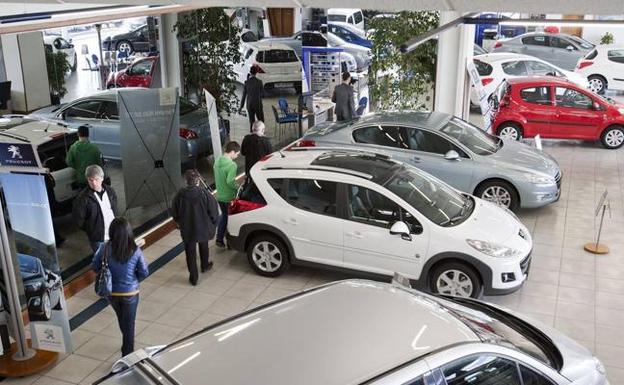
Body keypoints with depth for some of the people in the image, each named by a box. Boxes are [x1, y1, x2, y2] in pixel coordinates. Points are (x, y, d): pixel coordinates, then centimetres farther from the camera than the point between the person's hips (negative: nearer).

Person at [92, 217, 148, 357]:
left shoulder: (104, 248, -16)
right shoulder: (135, 251, -21)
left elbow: (95, 267, -5)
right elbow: (144, 273, -14)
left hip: (111, 292, 3)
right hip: (130, 293, -3)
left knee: (121, 320, 29)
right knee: (129, 324, 16)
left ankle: (127, 347, 50)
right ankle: (128, 354, 27)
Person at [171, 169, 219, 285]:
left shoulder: (180, 195, -14)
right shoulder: (204, 194, -20)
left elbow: (174, 213, -1)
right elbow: (214, 212, -12)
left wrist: (181, 223, 18)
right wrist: (213, 225, 5)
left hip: (187, 230, 0)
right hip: (203, 228, 0)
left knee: (190, 252, 12)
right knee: (203, 246, 27)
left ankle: (193, 277, 16)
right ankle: (205, 266, 48)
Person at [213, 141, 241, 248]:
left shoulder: (217, 161, 2)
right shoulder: (231, 165, -24)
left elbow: (218, 177, 9)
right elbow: (230, 181, -29)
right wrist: (238, 187, -13)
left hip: (219, 196, 8)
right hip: (229, 198, -8)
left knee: (224, 215, 24)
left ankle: (219, 239, 28)